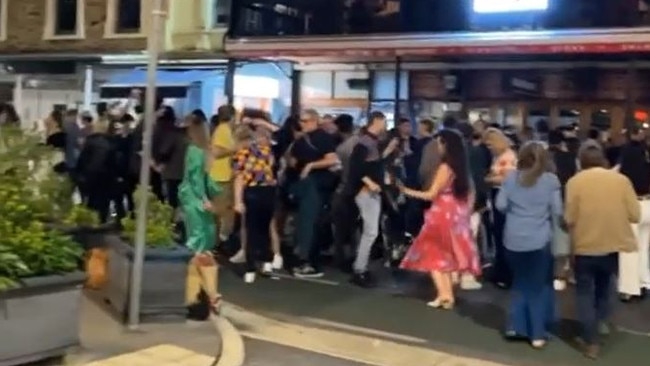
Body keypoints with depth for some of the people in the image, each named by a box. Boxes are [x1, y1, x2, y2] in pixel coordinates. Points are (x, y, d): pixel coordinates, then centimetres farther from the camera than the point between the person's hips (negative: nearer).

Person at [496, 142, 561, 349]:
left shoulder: (511, 177, 3)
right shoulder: (551, 180, -4)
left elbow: (500, 205, 1)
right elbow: (557, 211, -6)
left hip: (513, 239, 3)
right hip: (539, 239, -3)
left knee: (520, 282, 21)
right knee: (539, 286, 10)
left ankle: (515, 325, 17)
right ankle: (538, 333, 10)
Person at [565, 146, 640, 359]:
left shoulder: (575, 181, -8)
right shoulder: (621, 179, -3)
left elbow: (569, 218, -10)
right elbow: (635, 215, -3)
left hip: (585, 245, -3)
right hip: (613, 243, 3)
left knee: (585, 292, 7)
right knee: (604, 285, 28)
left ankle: (591, 342, 8)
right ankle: (601, 322, 37)